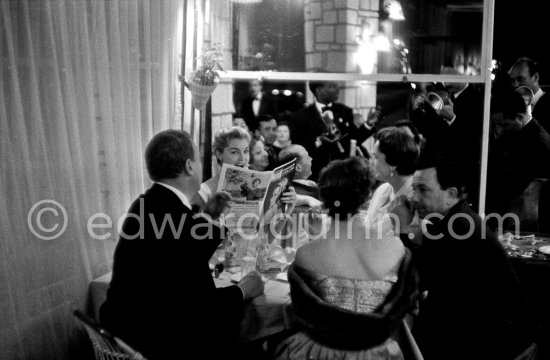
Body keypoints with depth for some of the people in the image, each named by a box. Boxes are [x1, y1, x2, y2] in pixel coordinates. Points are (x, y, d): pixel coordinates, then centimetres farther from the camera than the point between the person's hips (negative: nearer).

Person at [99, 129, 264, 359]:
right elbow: (203, 306, -19)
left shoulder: (147, 204, 3)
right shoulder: (177, 217, -24)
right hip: (157, 341, -8)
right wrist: (242, 291, -2)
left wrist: (205, 214, 23)